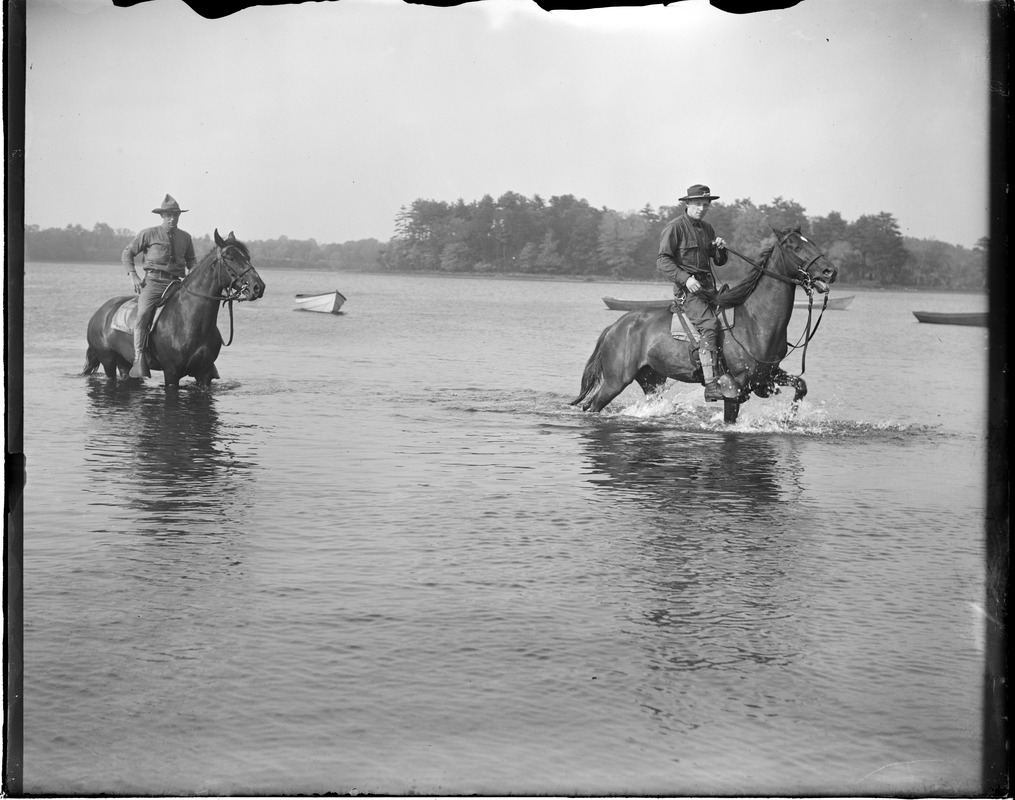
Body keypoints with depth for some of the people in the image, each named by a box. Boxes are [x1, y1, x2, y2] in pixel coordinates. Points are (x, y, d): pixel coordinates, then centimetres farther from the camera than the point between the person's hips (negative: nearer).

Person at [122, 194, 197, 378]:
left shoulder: (185, 237, 15)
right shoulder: (149, 234, 6)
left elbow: (191, 260, 29)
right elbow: (127, 253, 13)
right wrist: (133, 276, 0)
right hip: (153, 282, -4)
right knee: (143, 314, -27)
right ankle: (139, 359, -28)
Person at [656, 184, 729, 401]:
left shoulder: (707, 229, 18)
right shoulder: (675, 227, -4)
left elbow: (720, 262, 24)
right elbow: (663, 261, -10)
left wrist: (721, 249, 1)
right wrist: (685, 278, -22)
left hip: (709, 286, 9)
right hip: (687, 289, -9)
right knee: (709, 325, -26)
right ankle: (711, 385, -34)